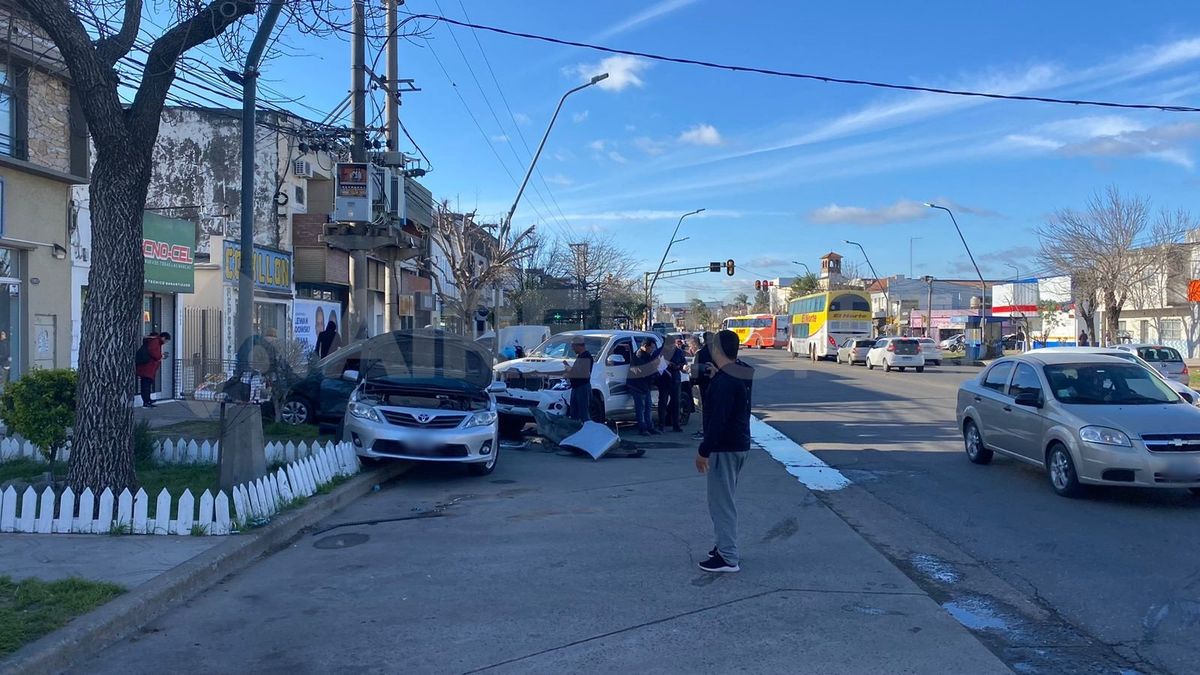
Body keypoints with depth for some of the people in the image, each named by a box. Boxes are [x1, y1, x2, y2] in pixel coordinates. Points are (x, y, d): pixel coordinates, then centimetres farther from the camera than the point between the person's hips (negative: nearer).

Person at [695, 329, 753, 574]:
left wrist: (704, 451, -21)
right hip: (739, 443, 10)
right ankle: (725, 546, 28)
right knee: (724, 499, 20)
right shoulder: (742, 374, 8)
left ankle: (728, 557, 0)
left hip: (725, 448, -10)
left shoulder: (725, 381, -23)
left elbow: (718, 420, -26)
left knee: (721, 501, -4)